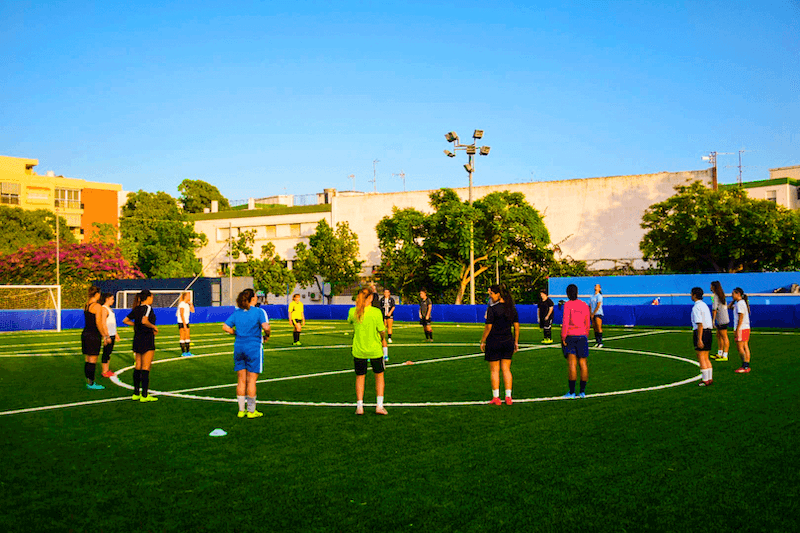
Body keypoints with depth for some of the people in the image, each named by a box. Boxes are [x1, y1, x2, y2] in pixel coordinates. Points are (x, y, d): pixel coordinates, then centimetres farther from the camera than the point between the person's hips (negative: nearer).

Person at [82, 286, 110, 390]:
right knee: (93, 360, -4)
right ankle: (91, 383, -1)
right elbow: (98, 323, -18)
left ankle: (89, 381, 18)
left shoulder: (86, 306, 12)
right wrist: (104, 336, -8)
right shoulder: (97, 306, -13)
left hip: (85, 334, 8)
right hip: (93, 335, -8)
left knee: (87, 359, 12)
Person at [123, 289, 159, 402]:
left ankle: (136, 393, 16)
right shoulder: (148, 308, -12)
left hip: (137, 339, 8)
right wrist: (154, 327, -14)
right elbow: (144, 321, -28)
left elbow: (125, 320, 16)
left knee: (137, 367, 12)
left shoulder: (136, 309, 10)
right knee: (146, 368, -5)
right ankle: (144, 395, -5)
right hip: (147, 339, -8)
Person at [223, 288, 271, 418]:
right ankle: (251, 411, 8)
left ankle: (241, 410, 15)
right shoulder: (259, 312, -8)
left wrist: (237, 333, 12)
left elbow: (225, 327, 2)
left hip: (239, 347, 5)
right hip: (254, 348, -5)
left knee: (241, 380, 10)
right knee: (251, 381, 2)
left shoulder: (236, 313, 7)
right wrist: (266, 336, -2)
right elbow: (266, 327, -21)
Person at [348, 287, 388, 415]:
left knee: (360, 377, 15)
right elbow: (382, 330, -9)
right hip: (375, 350, -2)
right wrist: (383, 339, 11)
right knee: (379, 376, 16)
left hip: (358, 351, 2)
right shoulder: (376, 312, -15)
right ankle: (379, 406, 13)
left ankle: (359, 406, 13)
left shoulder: (353, 311, -8)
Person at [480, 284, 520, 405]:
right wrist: (516, 342, 14)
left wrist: (482, 341, -2)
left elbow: (488, 327, -12)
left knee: (494, 370, 3)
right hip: (508, 341, 5)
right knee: (506, 369, 10)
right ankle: (508, 397, 9)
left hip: (494, 342, -5)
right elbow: (516, 326, 7)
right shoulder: (512, 308, 5)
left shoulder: (492, 309, -12)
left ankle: (496, 397, 5)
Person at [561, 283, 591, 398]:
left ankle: (572, 392, -8)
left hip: (570, 336, -4)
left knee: (571, 363, -7)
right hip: (582, 336, 4)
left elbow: (565, 322, -11)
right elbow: (587, 323, 12)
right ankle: (582, 391, 11)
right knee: (583, 363, 8)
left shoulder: (568, 305, -5)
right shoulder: (584, 305, 9)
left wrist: (563, 337, -8)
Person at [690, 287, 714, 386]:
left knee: (701, 357, -2)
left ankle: (705, 380, 0)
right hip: (708, 331, 9)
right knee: (706, 357, 15)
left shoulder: (696, 307, -14)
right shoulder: (705, 305, 14)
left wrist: (699, 339, -21)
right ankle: (710, 378, 18)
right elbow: (709, 322, 17)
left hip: (701, 332, -9)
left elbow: (700, 324, -20)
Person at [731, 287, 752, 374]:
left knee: (740, 348, -6)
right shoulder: (743, 302, 16)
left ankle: (745, 367, -6)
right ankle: (747, 366, 12)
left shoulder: (740, 303, -14)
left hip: (741, 328, -9)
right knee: (745, 347, 10)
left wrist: (737, 329, -19)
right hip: (747, 328, 9)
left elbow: (741, 317, -19)